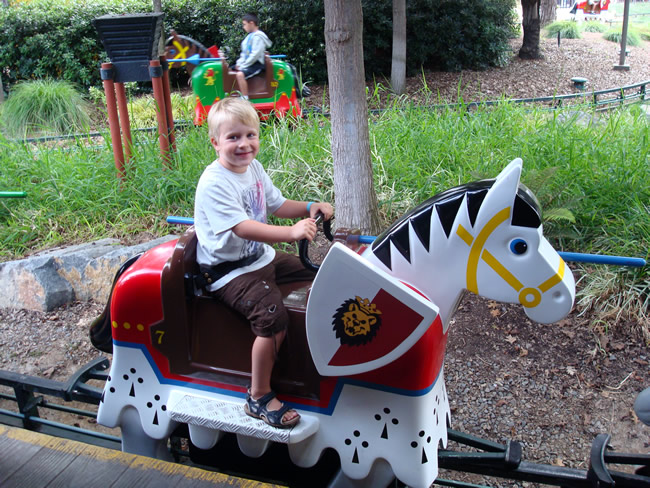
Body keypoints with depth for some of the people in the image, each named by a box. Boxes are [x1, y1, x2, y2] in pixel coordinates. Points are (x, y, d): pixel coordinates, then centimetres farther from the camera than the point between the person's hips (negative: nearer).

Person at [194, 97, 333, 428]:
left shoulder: (254, 168, 7)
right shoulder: (214, 183, -22)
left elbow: (276, 205, 17)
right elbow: (242, 227, -33)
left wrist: (309, 208, -1)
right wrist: (291, 232, -44)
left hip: (261, 257, 10)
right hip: (229, 271, -9)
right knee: (273, 317, -27)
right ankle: (259, 398, -12)